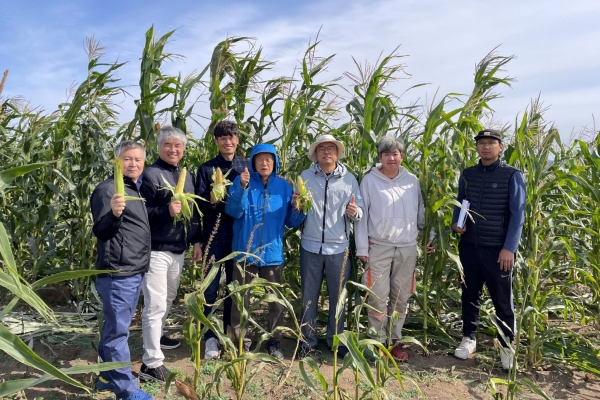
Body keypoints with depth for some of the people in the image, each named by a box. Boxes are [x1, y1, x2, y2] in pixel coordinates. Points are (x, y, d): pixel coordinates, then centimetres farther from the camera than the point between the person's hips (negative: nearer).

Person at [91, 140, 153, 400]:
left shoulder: (134, 189, 15)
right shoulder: (107, 189, -12)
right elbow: (100, 231, -15)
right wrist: (113, 213, -35)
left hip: (134, 272, 9)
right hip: (117, 273, -9)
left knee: (115, 328, 18)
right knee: (117, 331, -2)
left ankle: (108, 377, 30)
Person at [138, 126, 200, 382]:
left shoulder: (187, 176, 12)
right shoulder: (151, 174, -10)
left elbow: (194, 211, 19)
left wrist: (196, 240, 16)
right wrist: (166, 211, -27)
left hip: (178, 250, 8)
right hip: (156, 250, -7)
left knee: (168, 298, 22)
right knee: (155, 305, -5)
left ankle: (156, 335, 44)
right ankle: (151, 363, 2)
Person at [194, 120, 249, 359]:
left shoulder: (246, 166, 4)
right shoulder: (206, 168, 0)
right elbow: (199, 205, -4)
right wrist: (211, 200, -23)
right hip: (214, 236, -2)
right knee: (211, 289, 2)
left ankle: (230, 334, 28)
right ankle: (210, 337, 13)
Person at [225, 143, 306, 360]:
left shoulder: (284, 186, 4)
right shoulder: (242, 181, -2)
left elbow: (291, 221, 4)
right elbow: (233, 212, -15)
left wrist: (300, 208, -16)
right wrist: (242, 188, -28)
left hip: (272, 252, 2)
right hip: (245, 250, -2)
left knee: (276, 300, 9)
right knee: (241, 299, 7)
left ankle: (274, 341, 26)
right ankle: (241, 342, 23)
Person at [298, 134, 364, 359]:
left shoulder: (349, 179, 4)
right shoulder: (305, 177, 4)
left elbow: (360, 211, 3)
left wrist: (354, 212, -19)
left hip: (339, 248, 0)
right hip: (310, 246, 0)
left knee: (338, 297, 10)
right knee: (309, 296, 9)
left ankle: (336, 341, 26)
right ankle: (308, 341, 22)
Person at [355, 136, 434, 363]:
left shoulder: (412, 181, 6)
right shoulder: (369, 180, -1)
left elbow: (421, 212, 14)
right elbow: (361, 216, -1)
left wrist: (430, 236, 10)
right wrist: (362, 248, -4)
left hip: (407, 248, 3)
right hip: (378, 247, -3)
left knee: (401, 297, 10)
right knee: (378, 297, 0)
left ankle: (394, 340, 24)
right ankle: (378, 342, 15)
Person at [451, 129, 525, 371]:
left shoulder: (512, 176, -6)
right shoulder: (467, 175, 6)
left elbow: (517, 214, -8)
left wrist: (509, 248, -14)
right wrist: (455, 223, -4)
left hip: (498, 249, -4)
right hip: (469, 246, 4)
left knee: (502, 299, 7)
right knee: (470, 294, 15)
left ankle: (507, 345, 23)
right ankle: (469, 338, 30)